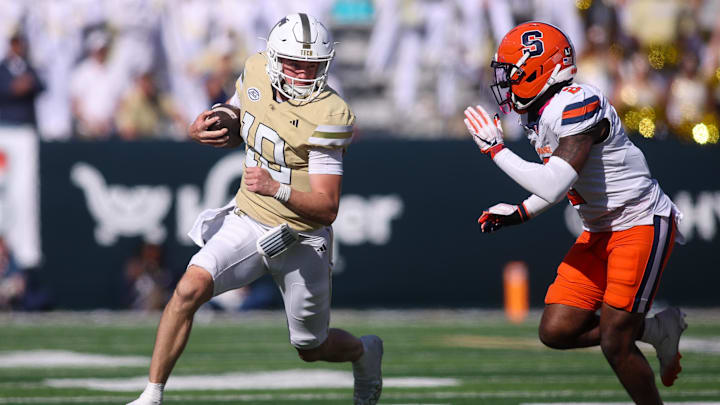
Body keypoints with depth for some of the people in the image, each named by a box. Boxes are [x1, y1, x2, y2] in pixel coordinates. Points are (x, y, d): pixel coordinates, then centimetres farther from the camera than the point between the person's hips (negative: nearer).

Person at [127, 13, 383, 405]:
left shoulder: (329, 117, -23)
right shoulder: (255, 72, -7)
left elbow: (327, 209, -25)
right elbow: (235, 131, 14)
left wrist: (276, 188, -43)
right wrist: (201, 131, -10)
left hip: (301, 240, -4)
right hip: (247, 222, 4)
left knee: (312, 349, 13)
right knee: (189, 289, -22)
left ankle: (365, 351, 48)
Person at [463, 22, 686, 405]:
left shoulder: (578, 107, -23)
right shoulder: (538, 117, 6)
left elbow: (553, 187, -31)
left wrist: (495, 148, -22)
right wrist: (519, 213, 9)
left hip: (641, 223, -9)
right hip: (601, 230, 9)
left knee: (615, 344, -10)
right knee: (556, 331, 2)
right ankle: (655, 330, 18)